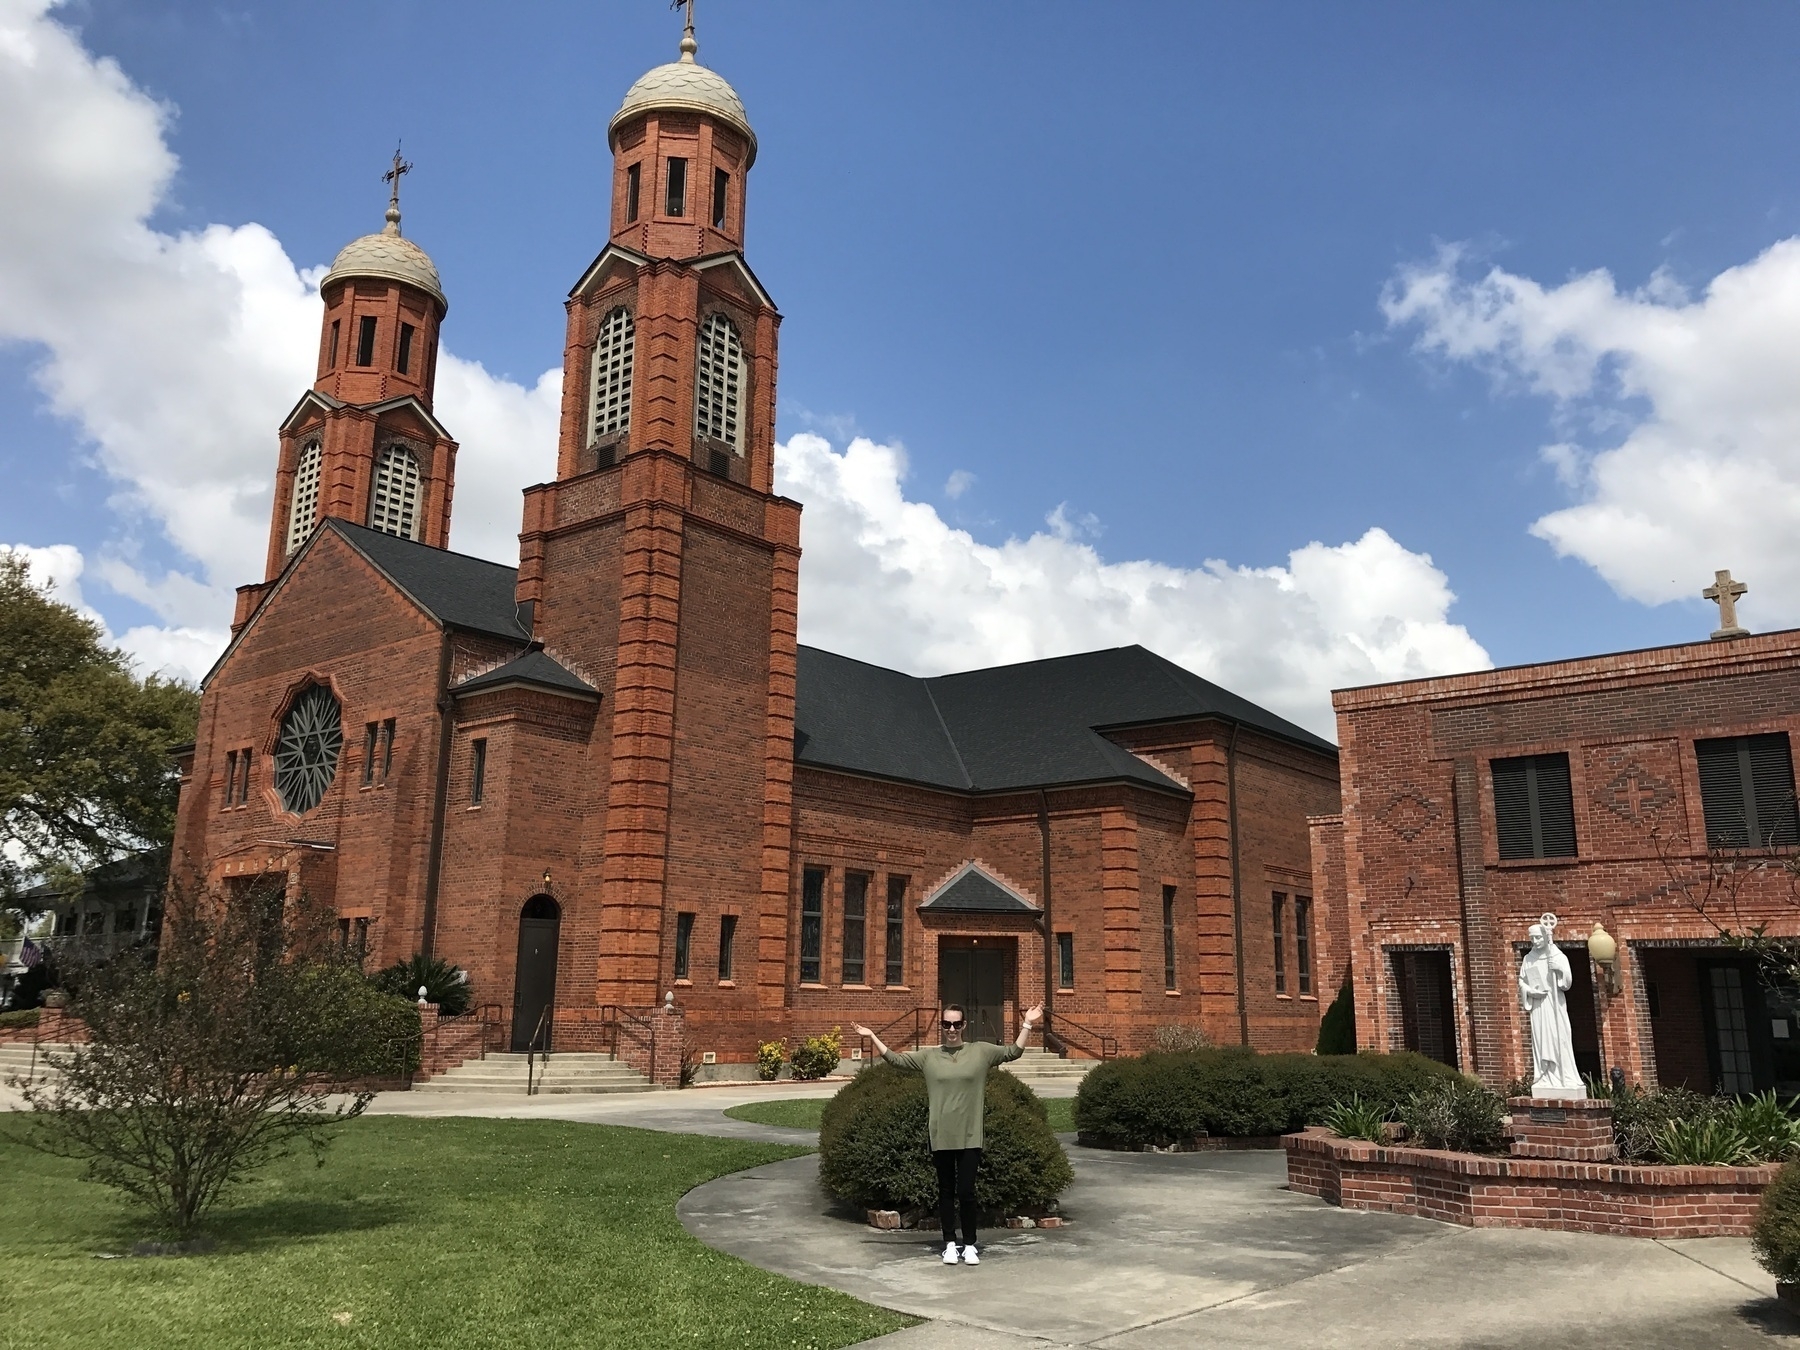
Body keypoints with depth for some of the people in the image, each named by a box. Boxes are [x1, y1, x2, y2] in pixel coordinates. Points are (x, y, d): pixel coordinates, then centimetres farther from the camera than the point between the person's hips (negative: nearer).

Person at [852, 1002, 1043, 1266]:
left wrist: (1027, 1025, -6)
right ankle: (950, 1244, 21)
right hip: (941, 1136, 1)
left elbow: (1013, 1052, 2)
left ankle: (970, 1245, 15)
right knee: (946, 1191, 10)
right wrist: (872, 1036, 3)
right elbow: (895, 1059, 7)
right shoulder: (928, 1056, 3)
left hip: (969, 1136, -1)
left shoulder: (981, 1051, 1)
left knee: (966, 1191, 1)